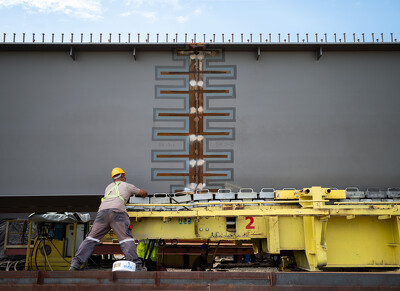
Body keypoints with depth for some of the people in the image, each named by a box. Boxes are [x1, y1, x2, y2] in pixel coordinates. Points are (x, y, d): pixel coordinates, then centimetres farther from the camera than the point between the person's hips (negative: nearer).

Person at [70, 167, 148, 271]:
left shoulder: (109, 187, 36)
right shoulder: (127, 186, 27)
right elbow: (143, 193, 39)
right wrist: (144, 194, 63)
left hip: (102, 211, 4)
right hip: (117, 211, -3)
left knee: (91, 238, 7)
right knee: (126, 239, -10)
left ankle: (75, 264, 0)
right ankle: (135, 265, -21)